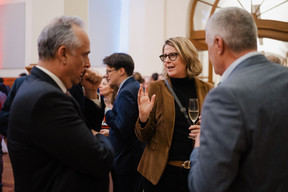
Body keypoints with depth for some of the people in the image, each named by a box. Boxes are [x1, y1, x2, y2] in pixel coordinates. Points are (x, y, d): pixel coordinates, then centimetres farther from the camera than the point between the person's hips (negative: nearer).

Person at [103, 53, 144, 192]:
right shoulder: (137, 87, 11)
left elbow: (122, 129, -24)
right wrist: (111, 132, 15)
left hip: (126, 160, -10)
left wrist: (108, 110, -11)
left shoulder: (126, 92, -19)